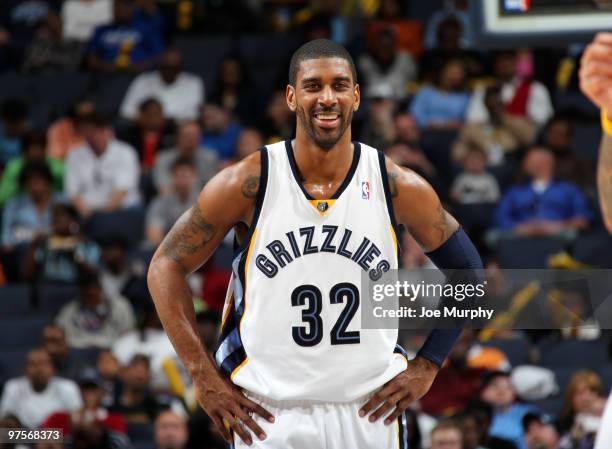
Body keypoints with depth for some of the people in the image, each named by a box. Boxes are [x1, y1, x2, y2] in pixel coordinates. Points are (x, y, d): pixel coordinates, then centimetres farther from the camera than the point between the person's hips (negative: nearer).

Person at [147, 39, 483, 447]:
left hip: (370, 414, 1)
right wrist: (205, 377, -5)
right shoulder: (248, 184, -6)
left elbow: (468, 272, 10)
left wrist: (427, 366, 3)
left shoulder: (398, 188, -2)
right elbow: (167, 267, 1)